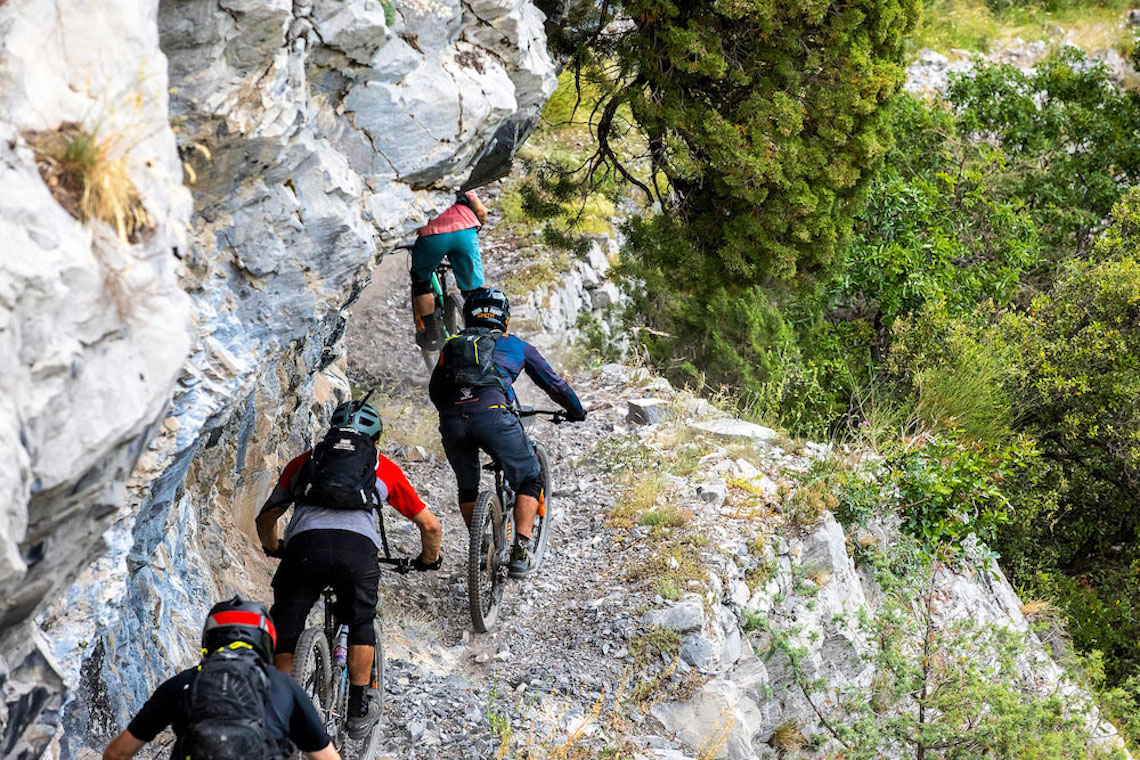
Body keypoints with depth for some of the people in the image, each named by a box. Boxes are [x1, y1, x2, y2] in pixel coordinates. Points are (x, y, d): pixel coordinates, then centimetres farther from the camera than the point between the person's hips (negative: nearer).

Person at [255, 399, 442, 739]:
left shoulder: (304, 461, 33)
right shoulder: (383, 467, 30)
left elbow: (265, 519, 40)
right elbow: (430, 525, 33)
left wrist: (273, 550, 61)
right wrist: (429, 560, 52)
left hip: (304, 546, 0)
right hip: (358, 549, 0)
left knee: (285, 634, 17)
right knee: (361, 624, 24)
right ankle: (358, 710, 21)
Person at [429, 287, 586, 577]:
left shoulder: (452, 345, 30)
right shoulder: (516, 345, 25)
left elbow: (435, 390, 34)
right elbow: (553, 384, 32)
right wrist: (576, 411, 49)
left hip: (451, 420, 3)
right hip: (491, 414, -3)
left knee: (467, 487, 27)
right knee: (529, 480, 14)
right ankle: (520, 553, 2)